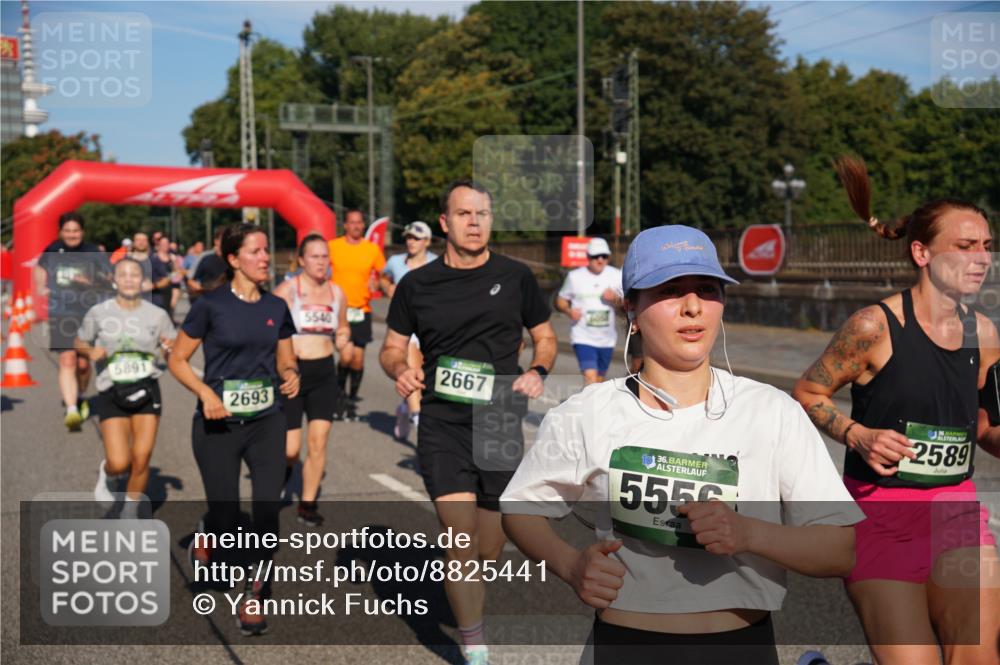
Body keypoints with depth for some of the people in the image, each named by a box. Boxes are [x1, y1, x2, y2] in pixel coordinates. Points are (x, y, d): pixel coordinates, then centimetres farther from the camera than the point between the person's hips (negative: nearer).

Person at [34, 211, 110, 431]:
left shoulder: (94, 253, 0)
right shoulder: (52, 251, 7)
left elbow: (109, 282, -1)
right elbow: (40, 268, 27)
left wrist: (90, 282, -18)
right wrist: (40, 287, 12)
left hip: (89, 313, 0)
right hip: (61, 314, 0)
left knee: (83, 363, 6)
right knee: (67, 361, -12)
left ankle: (80, 397, 36)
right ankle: (71, 410, -17)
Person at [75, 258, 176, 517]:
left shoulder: (157, 315, 3)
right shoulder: (99, 313, 0)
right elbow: (80, 342, 13)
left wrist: (170, 348, -14)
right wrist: (90, 351, -9)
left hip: (147, 390, 1)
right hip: (112, 392, -1)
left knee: (141, 459, -3)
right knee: (119, 463, -10)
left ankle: (130, 514, 20)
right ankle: (108, 475, 29)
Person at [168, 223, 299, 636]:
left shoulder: (276, 308, 6)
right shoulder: (212, 305, -6)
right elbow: (178, 359, -2)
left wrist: (291, 375, -6)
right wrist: (206, 393, -17)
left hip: (267, 421, 3)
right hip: (218, 424, -3)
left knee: (268, 508, -7)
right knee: (226, 517, 0)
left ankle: (255, 593, 12)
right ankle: (204, 538, 37)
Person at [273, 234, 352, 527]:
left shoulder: (336, 292, 6)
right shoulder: (287, 290, -9)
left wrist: (343, 339, 0)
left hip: (324, 373, 4)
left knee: (318, 442, -1)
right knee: (290, 450, -3)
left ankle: (307, 504, 13)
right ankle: (283, 469, 34)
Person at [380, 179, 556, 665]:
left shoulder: (516, 277, 3)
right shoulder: (416, 285, 2)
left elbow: (545, 338, 13)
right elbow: (391, 348, 11)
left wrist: (537, 371, -8)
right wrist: (400, 369, -11)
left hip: (501, 428, 2)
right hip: (442, 428, -1)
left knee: (489, 550, 11)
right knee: (461, 542, -13)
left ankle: (467, 603, 44)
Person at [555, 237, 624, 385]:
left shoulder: (616, 275, 2)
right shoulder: (575, 276, -3)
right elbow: (560, 300, 6)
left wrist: (615, 299, -16)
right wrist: (569, 311, -16)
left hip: (607, 338, 4)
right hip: (583, 338, -4)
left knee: (599, 379, 14)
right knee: (590, 375, -20)